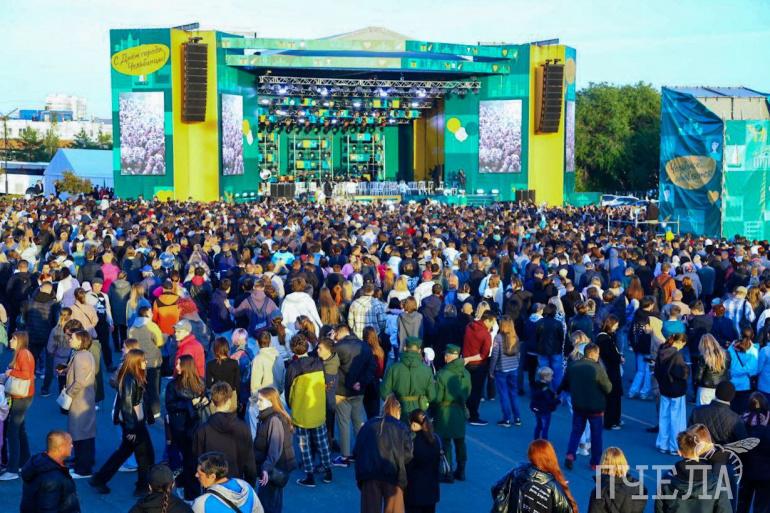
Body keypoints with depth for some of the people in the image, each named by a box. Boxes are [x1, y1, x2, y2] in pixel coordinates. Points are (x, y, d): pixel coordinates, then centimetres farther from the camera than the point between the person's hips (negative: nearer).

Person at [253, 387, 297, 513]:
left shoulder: (274, 420, -20)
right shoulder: (266, 417, 10)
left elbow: (275, 448, -27)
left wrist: (266, 468, -34)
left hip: (275, 469, -10)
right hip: (273, 468, 10)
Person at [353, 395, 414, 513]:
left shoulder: (368, 425, 7)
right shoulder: (401, 428, 0)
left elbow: (356, 451, 7)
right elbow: (408, 455, -4)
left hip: (369, 475, 2)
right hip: (393, 476, -2)